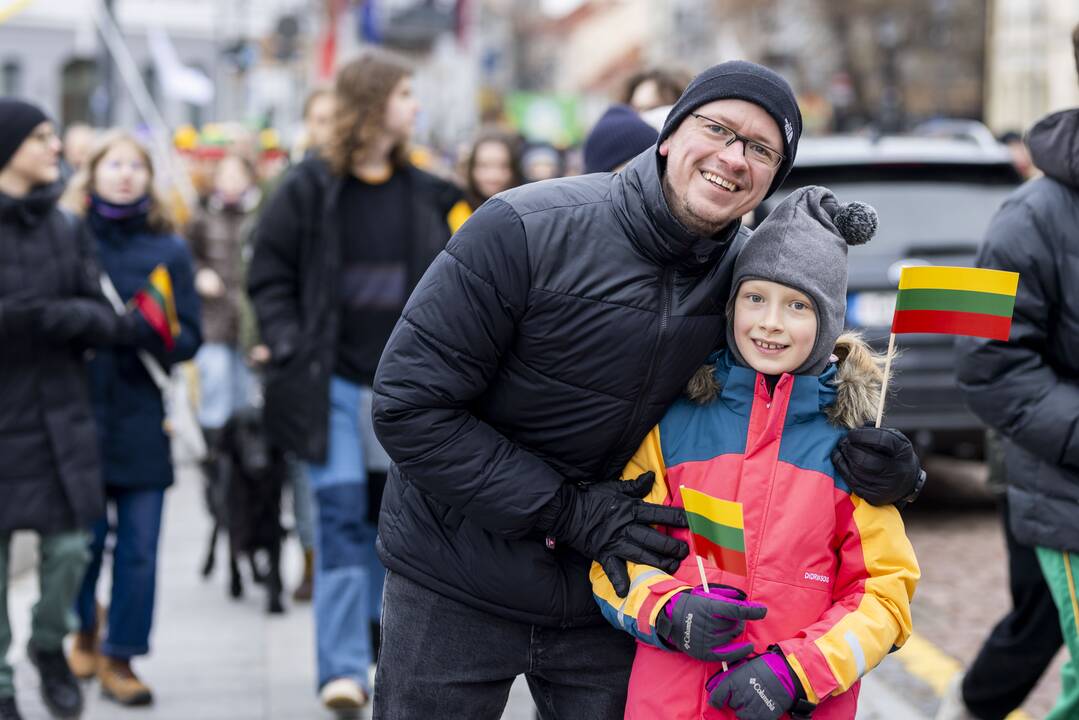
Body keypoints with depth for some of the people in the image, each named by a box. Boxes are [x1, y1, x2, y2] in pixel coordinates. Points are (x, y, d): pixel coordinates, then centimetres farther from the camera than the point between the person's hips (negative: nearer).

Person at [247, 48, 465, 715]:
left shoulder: (428, 195, 7)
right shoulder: (310, 188, -3)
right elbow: (269, 273, 1)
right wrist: (291, 347, -9)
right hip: (333, 380, -3)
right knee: (340, 514, -9)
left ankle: (379, 629, 34)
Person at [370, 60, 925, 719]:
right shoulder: (526, 231, -20)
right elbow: (409, 405, -19)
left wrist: (888, 468, -13)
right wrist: (569, 510, -21)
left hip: (611, 590, 4)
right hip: (456, 586, -3)